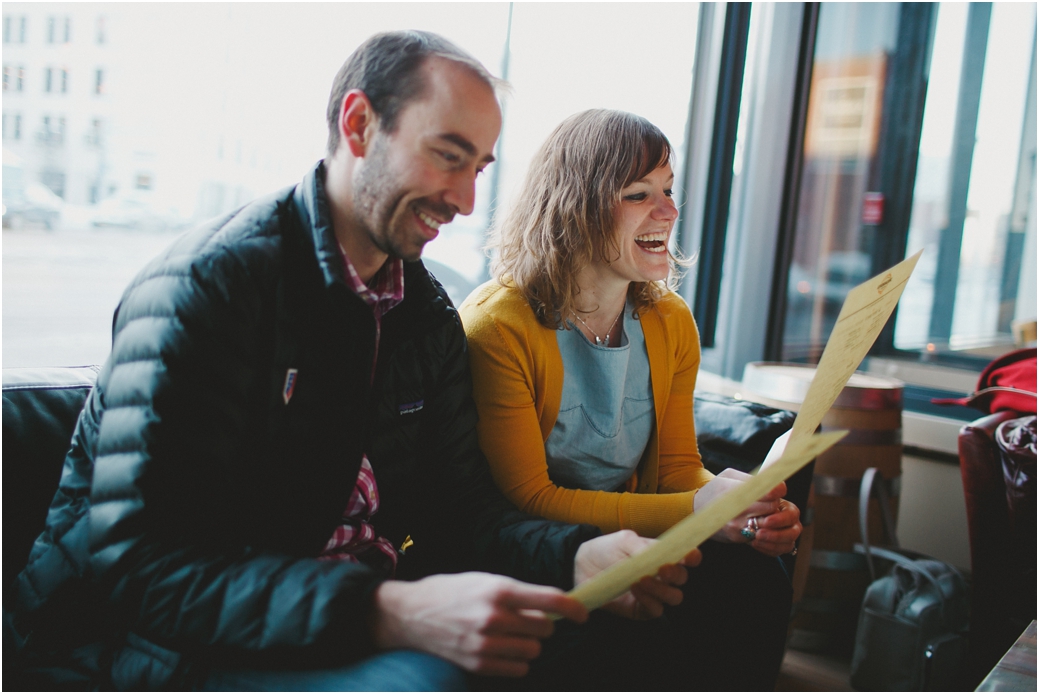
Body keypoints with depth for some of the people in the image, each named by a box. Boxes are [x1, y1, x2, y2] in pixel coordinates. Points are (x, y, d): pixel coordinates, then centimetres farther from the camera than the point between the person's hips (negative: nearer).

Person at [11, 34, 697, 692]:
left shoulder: (430, 315, 8)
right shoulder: (207, 283, -17)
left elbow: (463, 507, 5)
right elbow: (139, 567, -24)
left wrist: (580, 554, -18)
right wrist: (395, 613, -37)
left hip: (363, 613, 7)